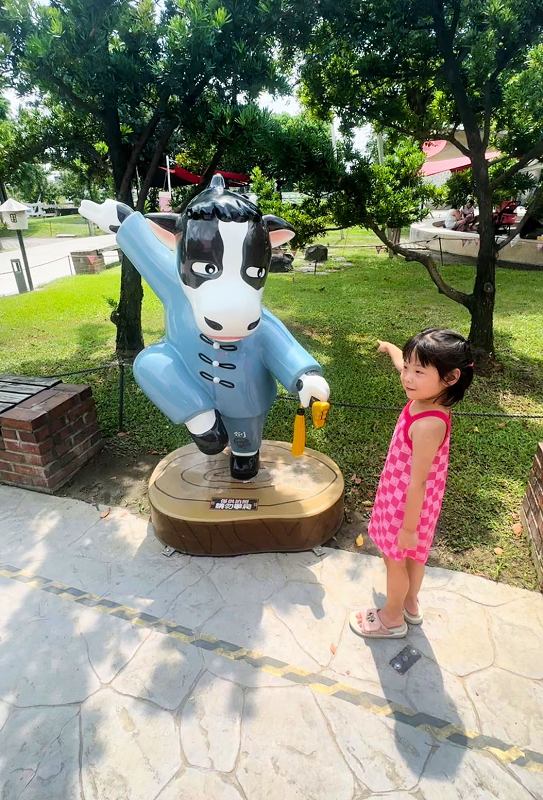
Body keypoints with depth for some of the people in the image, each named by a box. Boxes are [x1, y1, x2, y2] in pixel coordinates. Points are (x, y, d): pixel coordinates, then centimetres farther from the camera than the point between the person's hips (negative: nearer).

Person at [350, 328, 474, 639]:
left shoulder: (428, 425, -36)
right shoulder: (425, 398, -11)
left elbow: (417, 482, -28)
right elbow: (404, 365, 12)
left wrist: (408, 527, -17)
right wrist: (389, 347, 31)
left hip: (407, 503, -8)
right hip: (405, 496, 8)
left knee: (395, 558, 16)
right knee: (414, 555, 28)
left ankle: (392, 618, 42)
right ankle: (411, 604, 53)